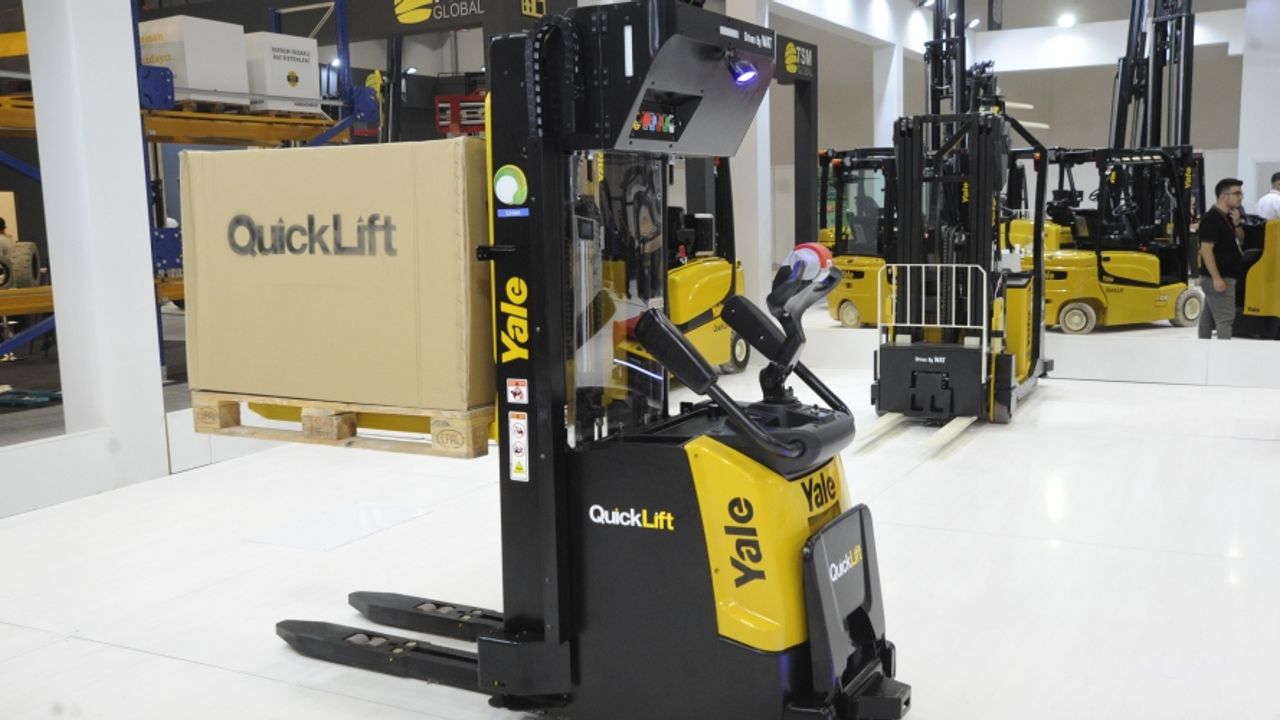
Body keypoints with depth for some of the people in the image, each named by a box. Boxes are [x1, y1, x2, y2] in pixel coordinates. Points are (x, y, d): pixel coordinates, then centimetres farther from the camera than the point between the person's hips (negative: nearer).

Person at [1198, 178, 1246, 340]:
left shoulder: (1228, 217, 12)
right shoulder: (1211, 219, -17)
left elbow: (1240, 240, 20)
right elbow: (1206, 250, -22)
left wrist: (1237, 224, -1)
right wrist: (1217, 278, -25)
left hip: (1226, 276, 10)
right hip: (1218, 278, -10)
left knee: (1209, 316, 13)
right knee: (1225, 318, -12)